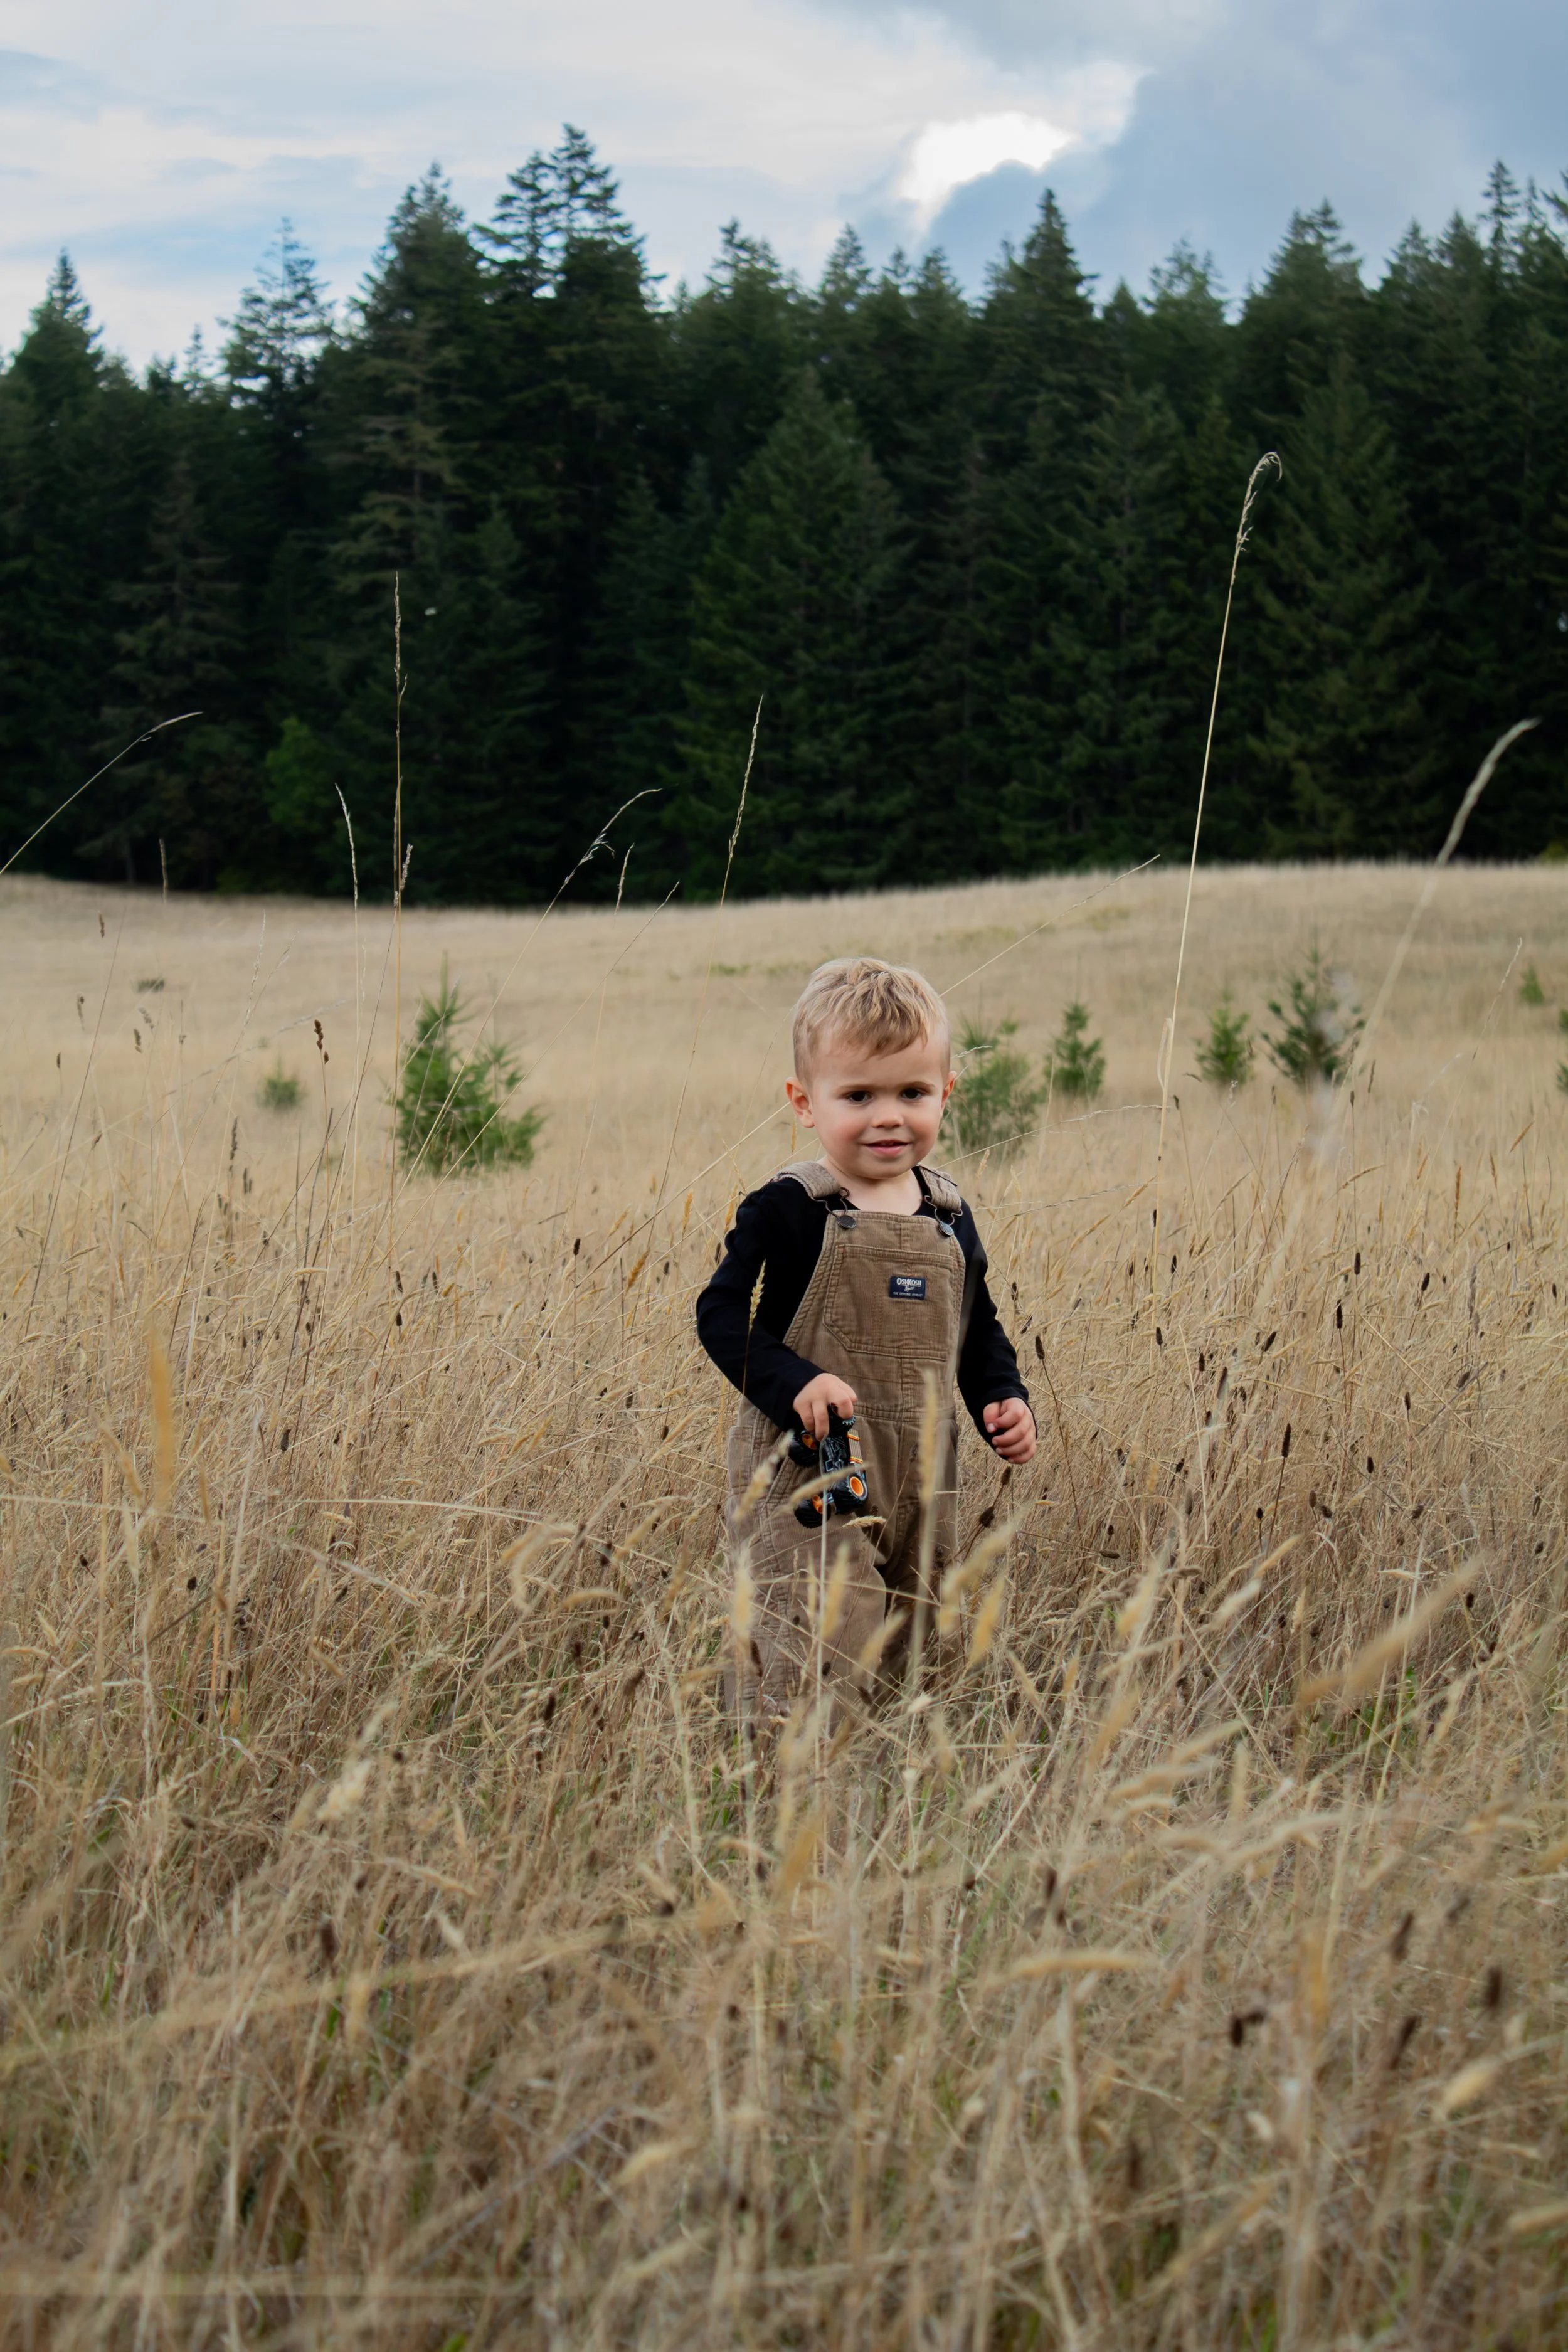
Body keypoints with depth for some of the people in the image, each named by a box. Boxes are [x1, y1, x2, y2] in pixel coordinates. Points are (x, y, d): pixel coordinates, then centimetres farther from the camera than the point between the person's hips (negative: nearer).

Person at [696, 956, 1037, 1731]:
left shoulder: (949, 1218, 9)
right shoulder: (786, 1211, -9)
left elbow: (978, 1329, 21)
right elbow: (722, 1316, -10)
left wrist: (1003, 1399, 3)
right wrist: (795, 1383, -25)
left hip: (919, 1485, 6)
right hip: (803, 1481, -6)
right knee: (814, 1673, -18)